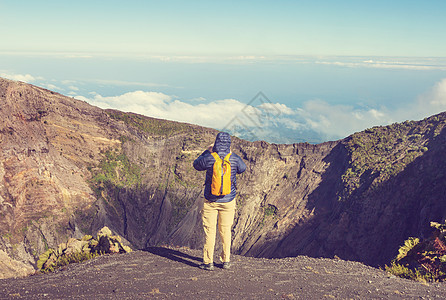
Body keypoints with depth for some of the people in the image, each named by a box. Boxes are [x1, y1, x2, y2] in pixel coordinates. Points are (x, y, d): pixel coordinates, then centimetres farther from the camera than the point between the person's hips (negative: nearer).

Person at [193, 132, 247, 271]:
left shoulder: (208, 158, -14)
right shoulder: (234, 158, -10)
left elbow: (196, 165, 7)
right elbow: (242, 168, 12)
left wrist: (207, 151, 14)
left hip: (210, 201, -2)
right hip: (228, 200, 2)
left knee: (209, 231, 7)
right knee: (225, 230, 15)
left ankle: (208, 262, 11)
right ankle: (226, 261, 21)